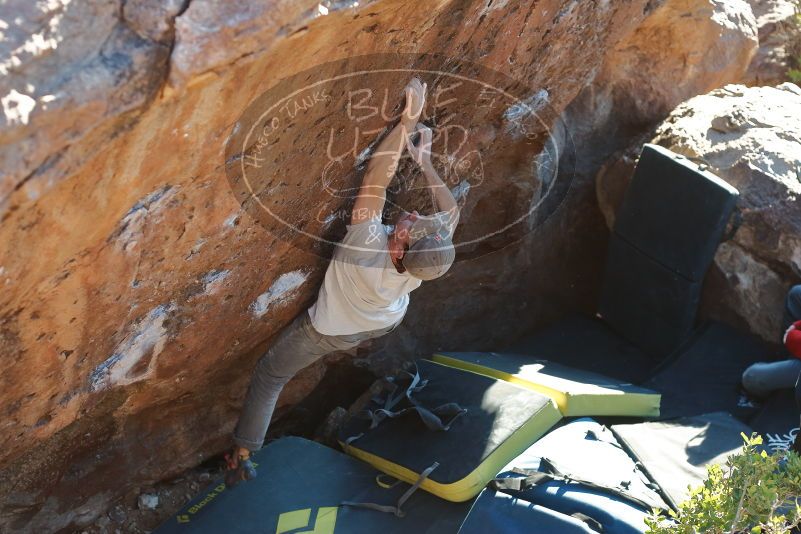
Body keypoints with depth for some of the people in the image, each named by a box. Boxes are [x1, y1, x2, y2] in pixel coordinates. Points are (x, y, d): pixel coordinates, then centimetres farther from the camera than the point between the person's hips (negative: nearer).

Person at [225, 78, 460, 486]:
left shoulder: (369, 244, -49)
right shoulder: (425, 266, -35)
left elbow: (376, 176, -48)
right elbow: (451, 210, -17)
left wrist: (407, 122, -44)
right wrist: (424, 162, -17)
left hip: (330, 330, -4)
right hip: (383, 324, 4)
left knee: (269, 376, 14)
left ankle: (243, 455, 20)